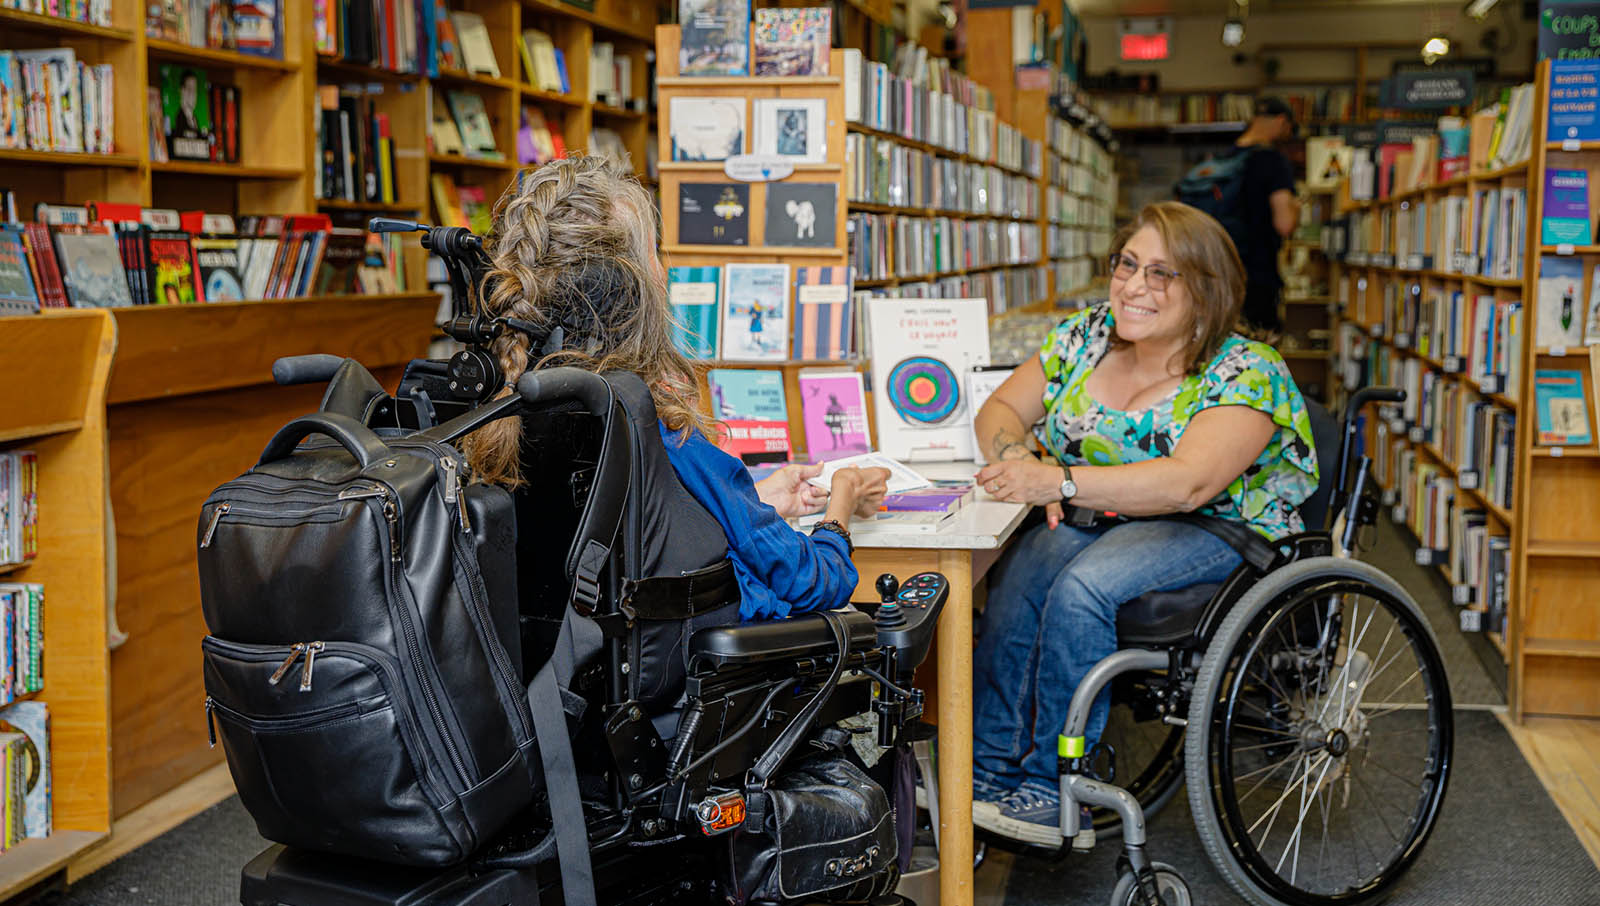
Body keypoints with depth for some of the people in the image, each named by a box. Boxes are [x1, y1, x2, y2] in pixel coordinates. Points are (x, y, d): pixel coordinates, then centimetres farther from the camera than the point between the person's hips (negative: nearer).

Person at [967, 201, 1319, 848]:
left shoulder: (1246, 373, -13)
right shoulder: (1085, 336, 6)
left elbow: (1187, 483, -28)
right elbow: (1000, 410, 6)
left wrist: (1059, 481, -36)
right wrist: (1019, 460, -18)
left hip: (1219, 532, -5)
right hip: (1100, 525, 5)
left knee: (1083, 585, -33)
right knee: (1021, 567, -29)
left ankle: (1050, 788, -23)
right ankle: (990, 767, -24)